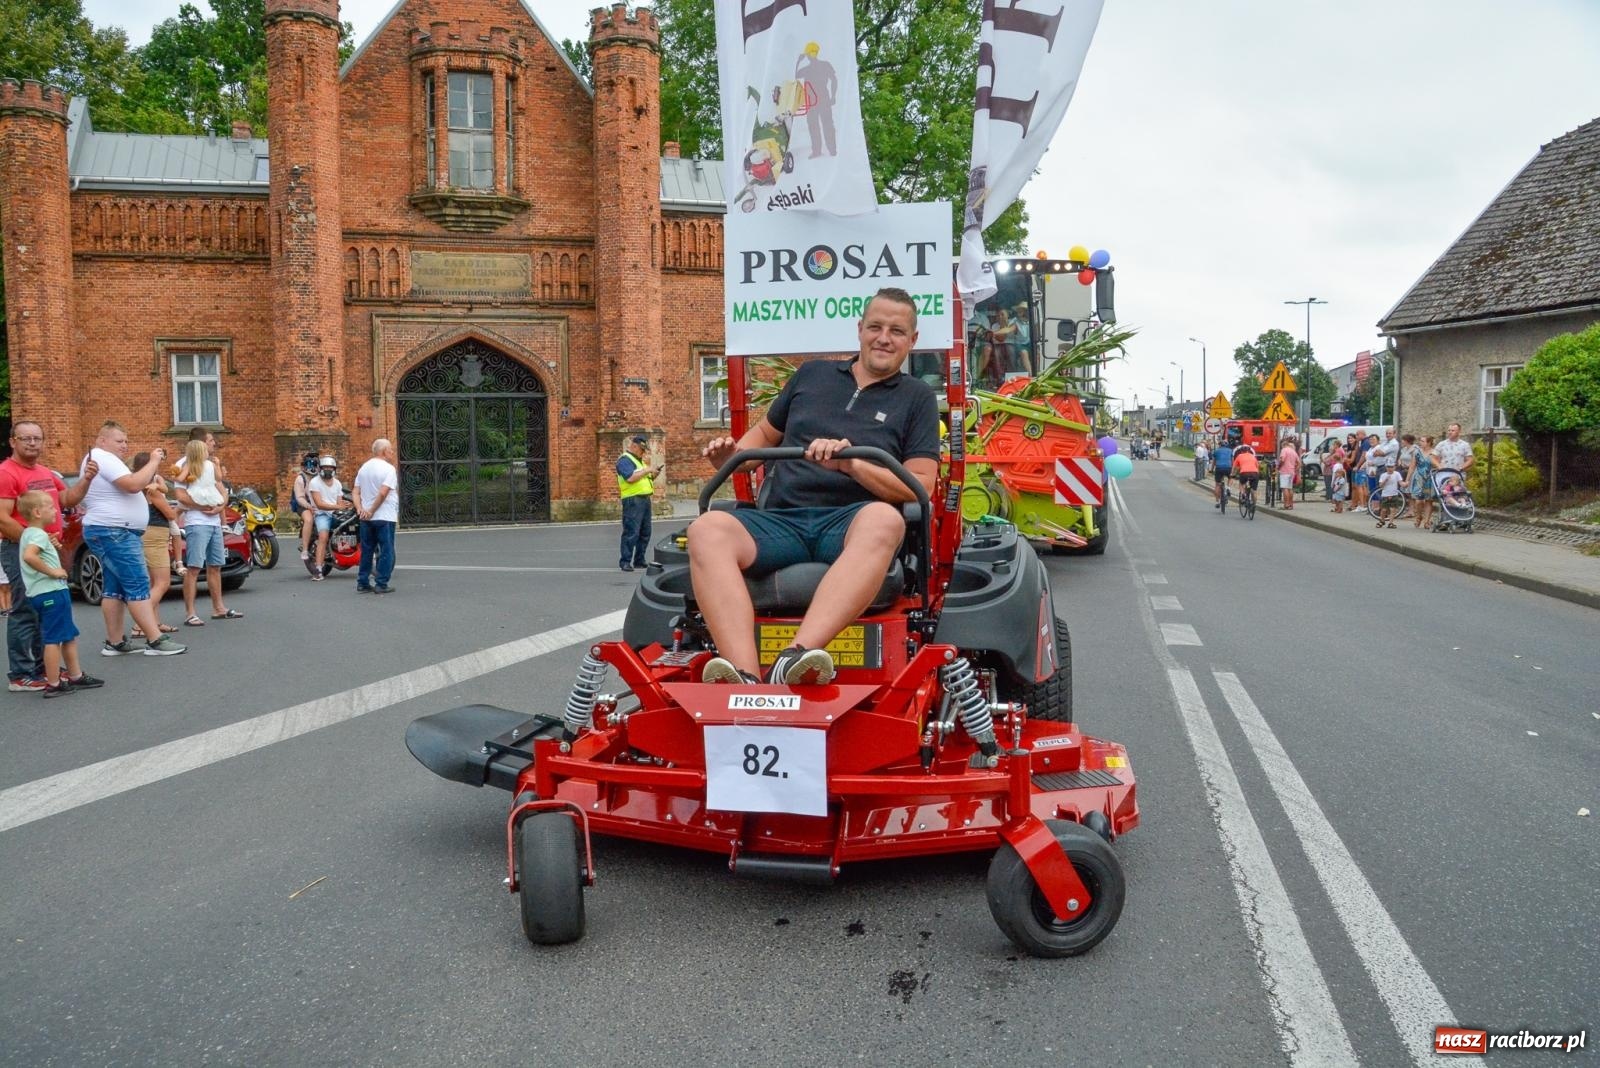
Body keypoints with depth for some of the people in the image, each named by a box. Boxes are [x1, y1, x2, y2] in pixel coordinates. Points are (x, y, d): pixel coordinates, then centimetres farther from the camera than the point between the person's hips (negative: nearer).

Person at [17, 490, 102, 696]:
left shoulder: (28, 533, 17)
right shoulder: (39, 534, -14)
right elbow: (29, 556, -31)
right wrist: (52, 572, -22)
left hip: (41, 593, 10)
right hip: (51, 592, -10)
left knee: (69, 636, 17)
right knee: (54, 640, -5)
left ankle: (75, 676, 24)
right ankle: (53, 685, -1)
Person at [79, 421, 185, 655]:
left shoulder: (104, 459, 21)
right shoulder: (103, 458, -12)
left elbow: (136, 487, 21)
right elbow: (134, 484, -25)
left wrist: (153, 469, 8)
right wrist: (153, 462, -14)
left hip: (114, 533, 11)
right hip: (113, 533, -11)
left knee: (115, 588, 9)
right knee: (138, 586, -13)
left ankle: (115, 642, 10)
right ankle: (155, 641, -16)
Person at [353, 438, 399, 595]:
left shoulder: (364, 467, 13)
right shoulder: (388, 468, -11)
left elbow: (355, 492, 8)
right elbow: (383, 493, -21)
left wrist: (360, 509, -2)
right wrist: (372, 511, -14)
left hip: (366, 518, 7)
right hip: (385, 517, -7)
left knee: (367, 551, 14)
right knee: (386, 551, 0)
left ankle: (362, 583, 16)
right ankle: (381, 584, -1)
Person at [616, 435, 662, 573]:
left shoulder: (639, 460, 22)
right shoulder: (624, 460, -8)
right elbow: (630, 477, -22)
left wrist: (654, 475, 7)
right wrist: (647, 470, -15)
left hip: (645, 499, 9)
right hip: (633, 500, -9)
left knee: (645, 532, 10)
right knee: (631, 532, -11)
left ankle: (639, 560, 16)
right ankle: (625, 561, -9)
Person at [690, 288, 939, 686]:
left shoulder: (917, 397, 15)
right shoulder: (811, 374, 24)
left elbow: (920, 486, 4)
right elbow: (766, 432, 33)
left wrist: (850, 462, -12)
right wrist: (731, 456, 9)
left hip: (851, 521, -2)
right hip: (781, 519, 3)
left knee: (884, 519, -39)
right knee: (707, 529, -28)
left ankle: (797, 658, -53)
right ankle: (746, 679, -45)